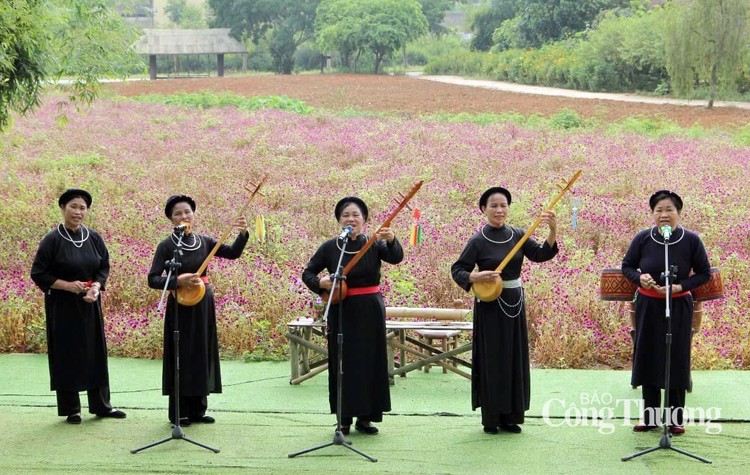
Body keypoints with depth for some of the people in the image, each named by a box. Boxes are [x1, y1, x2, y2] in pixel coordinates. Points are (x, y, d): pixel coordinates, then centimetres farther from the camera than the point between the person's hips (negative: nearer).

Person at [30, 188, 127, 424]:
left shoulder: (94, 238, 1)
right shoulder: (52, 239, -11)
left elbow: (104, 267, 9)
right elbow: (37, 274, -9)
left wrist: (96, 287, -10)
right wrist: (67, 285, -18)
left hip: (90, 304, 4)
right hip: (62, 305, -4)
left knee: (96, 352, 8)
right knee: (67, 354, 2)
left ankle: (101, 405, 18)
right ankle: (71, 409, 11)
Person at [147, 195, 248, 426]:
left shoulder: (204, 241, 4)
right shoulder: (166, 246, -8)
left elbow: (233, 253, -3)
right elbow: (153, 280, -13)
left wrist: (243, 234, -19)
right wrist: (178, 280, -27)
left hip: (204, 305, 5)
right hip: (181, 306, -5)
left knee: (203, 356, 9)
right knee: (181, 358, -1)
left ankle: (198, 410, 19)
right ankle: (179, 413, 8)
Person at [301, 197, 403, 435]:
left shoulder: (374, 244, -3)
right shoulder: (329, 247, -1)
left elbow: (395, 258, -22)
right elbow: (307, 273, 6)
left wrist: (391, 241, -43)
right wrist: (320, 283, -16)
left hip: (370, 310, 0)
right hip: (341, 311, 0)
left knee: (370, 362, 4)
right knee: (343, 363, 3)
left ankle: (365, 417, 14)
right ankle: (344, 418, 12)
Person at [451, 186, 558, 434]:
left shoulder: (517, 235, 3)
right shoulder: (478, 241, -8)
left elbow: (540, 254, -9)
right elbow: (457, 270, -6)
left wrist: (553, 232, -25)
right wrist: (476, 277, -25)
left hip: (514, 303, 4)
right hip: (490, 305, -4)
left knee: (515, 358, 7)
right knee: (491, 359, -1)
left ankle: (510, 416, 16)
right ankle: (491, 418, 8)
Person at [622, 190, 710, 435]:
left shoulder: (691, 240, -11)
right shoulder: (642, 238, -8)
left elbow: (704, 273, -2)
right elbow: (626, 266, 4)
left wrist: (680, 286, -17)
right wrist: (639, 278, -17)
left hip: (678, 307, -1)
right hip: (648, 306, 2)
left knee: (677, 360, 3)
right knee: (648, 357, 7)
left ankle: (676, 418, 15)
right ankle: (650, 416, 18)